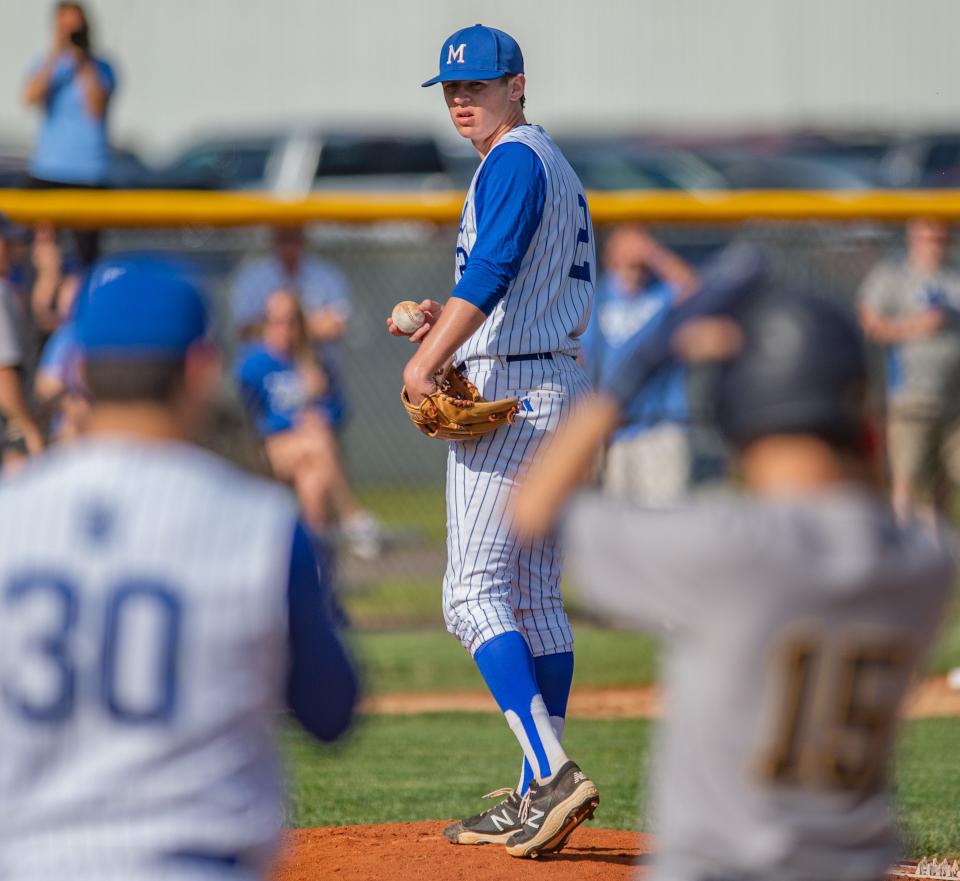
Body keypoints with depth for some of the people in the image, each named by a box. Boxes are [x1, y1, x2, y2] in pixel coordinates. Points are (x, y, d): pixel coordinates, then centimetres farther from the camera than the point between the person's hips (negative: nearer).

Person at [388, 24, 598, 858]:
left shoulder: (514, 161, -10)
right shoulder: (561, 172, 22)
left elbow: (493, 268, -25)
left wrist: (431, 357, -33)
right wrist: (449, 320, 20)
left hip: (506, 393, -10)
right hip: (562, 385, 10)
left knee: (475, 592, -14)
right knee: (535, 596, 11)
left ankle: (552, 773, -26)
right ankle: (539, 803, 13)